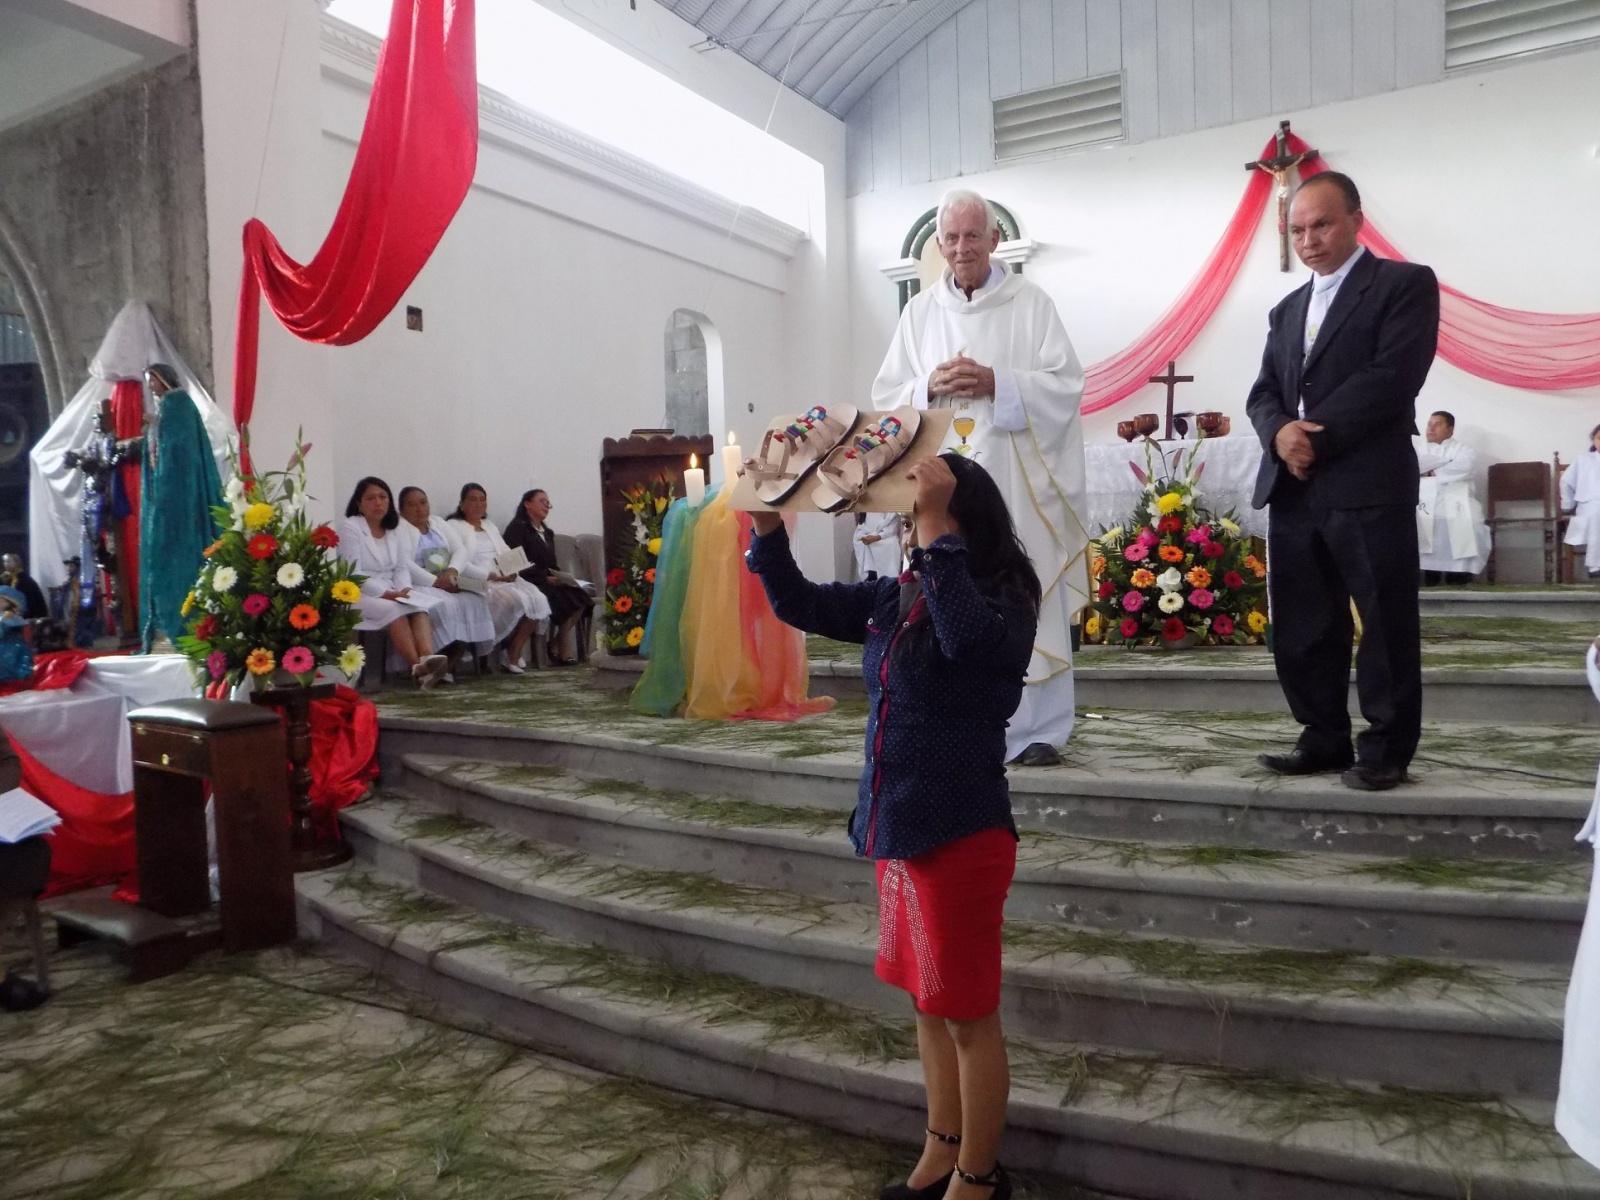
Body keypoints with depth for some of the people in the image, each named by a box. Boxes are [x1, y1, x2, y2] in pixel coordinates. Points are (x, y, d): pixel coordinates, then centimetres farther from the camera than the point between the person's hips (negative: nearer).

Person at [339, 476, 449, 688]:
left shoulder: (393, 531, 16)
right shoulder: (349, 528, -4)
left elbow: (402, 568, 9)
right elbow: (352, 573, -13)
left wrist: (404, 589, -13)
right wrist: (385, 593, -24)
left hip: (390, 594, 5)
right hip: (359, 594, -5)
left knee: (419, 607, -26)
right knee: (394, 610, -34)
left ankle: (427, 657, -49)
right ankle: (417, 666, -41)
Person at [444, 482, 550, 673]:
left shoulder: (490, 526, 27)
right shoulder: (453, 526, 3)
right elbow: (461, 564, -11)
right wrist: (492, 576, -20)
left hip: (505, 578, 7)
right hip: (477, 584, -7)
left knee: (537, 599, -21)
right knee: (517, 600, -32)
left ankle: (513, 656, -16)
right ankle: (509, 655, -11)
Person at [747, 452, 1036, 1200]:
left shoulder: (1005, 604, -15)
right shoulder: (894, 596, 4)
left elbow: (966, 637, -38)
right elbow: (800, 606, 10)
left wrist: (936, 526, -37)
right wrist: (767, 524, -4)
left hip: (961, 834, -7)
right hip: (895, 829, 7)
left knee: (969, 1014, 8)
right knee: (929, 1004, 21)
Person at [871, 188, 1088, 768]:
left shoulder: (1031, 302, 5)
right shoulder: (919, 312, 13)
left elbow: (1066, 385, -1)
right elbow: (886, 395, 11)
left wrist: (997, 384, -14)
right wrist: (930, 386, -9)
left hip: (1016, 479, -2)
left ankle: (1038, 729, 5)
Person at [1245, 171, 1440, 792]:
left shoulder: (1405, 284, 3)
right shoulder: (1287, 310, 22)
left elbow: (1392, 378, -11)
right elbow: (1262, 393, 14)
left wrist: (1317, 437, -13)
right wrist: (1280, 433, -8)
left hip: (1369, 485, -6)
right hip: (1292, 489, 6)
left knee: (1385, 623, 0)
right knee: (1300, 628, 8)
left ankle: (1386, 749, 11)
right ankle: (1325, 739, 20)